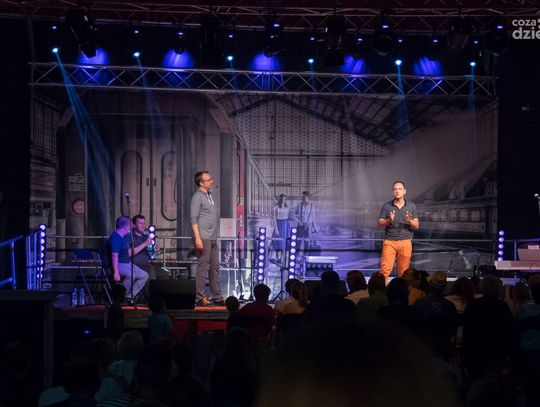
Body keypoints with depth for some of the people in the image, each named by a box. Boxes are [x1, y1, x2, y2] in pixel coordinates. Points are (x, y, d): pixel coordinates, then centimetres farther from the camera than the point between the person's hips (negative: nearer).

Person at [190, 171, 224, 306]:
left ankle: (217, 297, 15)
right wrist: (197, 239, -19)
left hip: (212, 239, 8)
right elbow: (194, 219, -13)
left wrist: (215, 236, 16)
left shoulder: (209, 196, 16)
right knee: (203, 268, -6)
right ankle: (200, 298, -1)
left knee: (215, 268, 10)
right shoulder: (198, 197, -8)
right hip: (203, 239, -8)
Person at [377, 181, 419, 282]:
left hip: (405, 242, 1)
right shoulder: (386, 206, 5)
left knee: (403, 271, 1)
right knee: (385, 269, -11)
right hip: (389, 241, -1)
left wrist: (410, 221, -14)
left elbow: (417, 226, 7)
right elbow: (380, 224, 4)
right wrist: (389, 221, -16)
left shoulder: (411, 206, 8)